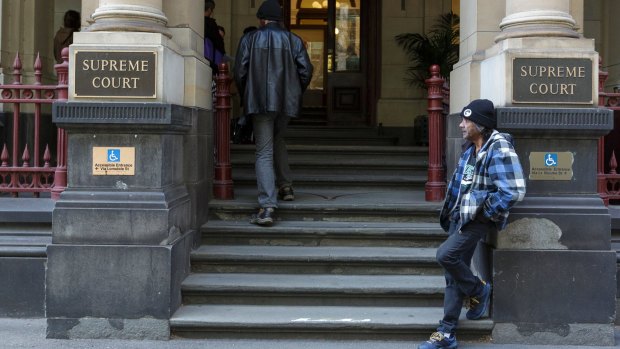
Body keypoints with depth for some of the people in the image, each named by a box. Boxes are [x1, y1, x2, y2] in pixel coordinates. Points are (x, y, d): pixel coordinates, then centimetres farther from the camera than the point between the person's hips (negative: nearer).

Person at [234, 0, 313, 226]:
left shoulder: (249, 40, 2)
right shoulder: (293, 40, 6)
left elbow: (239, 72, -1)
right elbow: (306, 71, 0)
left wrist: (246, 98, 13)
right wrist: (296, 94, 14)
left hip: (260, 102, -2)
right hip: (286, 102, 3)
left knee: (264, 152, -4)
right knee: (277, 142, 28)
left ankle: (267, 207, -15)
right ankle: (285, 186, 23)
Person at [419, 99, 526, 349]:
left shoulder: (499, 150, -18)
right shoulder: (471, 148, 10)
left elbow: (514, 192, -25)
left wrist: (486, 210, -16)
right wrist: (452, 213, 16)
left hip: (479, 219, -9)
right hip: (460, 216, 9)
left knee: (445, 255, -21)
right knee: (454, 273, 6)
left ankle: (478, 291, 7)